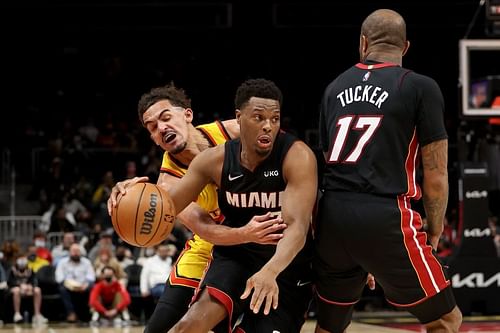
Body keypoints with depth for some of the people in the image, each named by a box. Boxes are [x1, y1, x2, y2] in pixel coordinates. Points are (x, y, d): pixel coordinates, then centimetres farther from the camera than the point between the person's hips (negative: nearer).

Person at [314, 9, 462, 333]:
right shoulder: (421, 87, 0)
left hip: (332, 216, 6)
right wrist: (435, 231, 13)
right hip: (386, 219, -5)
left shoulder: (335, 87, 15)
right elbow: (436, 175, -1)